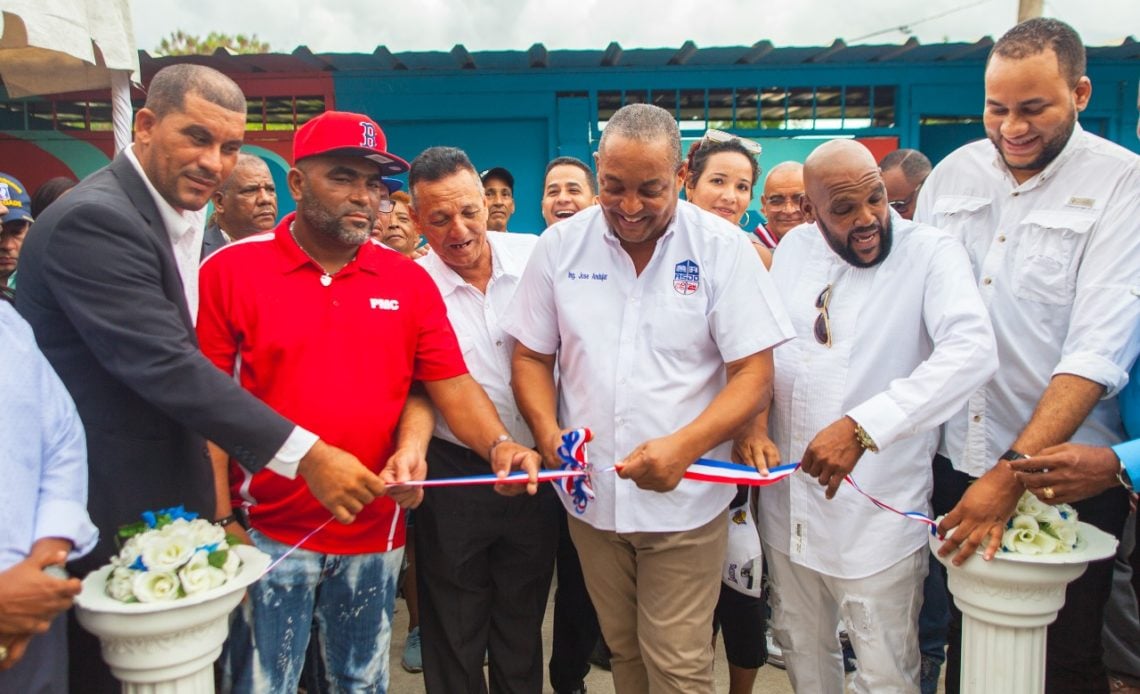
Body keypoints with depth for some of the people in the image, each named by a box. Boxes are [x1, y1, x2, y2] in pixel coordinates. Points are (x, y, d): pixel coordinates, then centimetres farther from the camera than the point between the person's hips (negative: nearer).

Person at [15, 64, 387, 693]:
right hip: (112, 521, -8)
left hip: (168, 507, 8)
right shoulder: (94, 219, -20)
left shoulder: (181, 222, 7)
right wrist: (306, 455, -27)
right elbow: (168, 367, -27)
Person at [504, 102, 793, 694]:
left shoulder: (724, 249, -8)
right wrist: (548, 431, -12)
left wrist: (684, 446, -24)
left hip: (685, 499, -3)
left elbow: (753, 372, -9)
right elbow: (532, 356, 6)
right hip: (591, 495, 3)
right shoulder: (560, 245, 0)